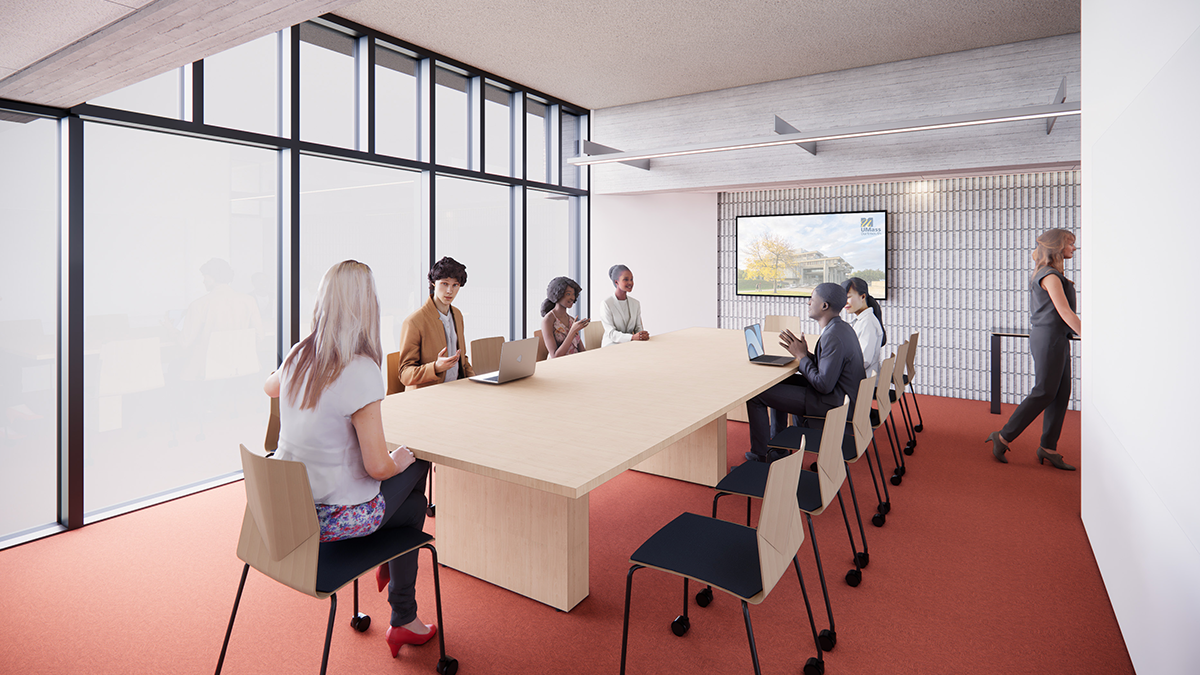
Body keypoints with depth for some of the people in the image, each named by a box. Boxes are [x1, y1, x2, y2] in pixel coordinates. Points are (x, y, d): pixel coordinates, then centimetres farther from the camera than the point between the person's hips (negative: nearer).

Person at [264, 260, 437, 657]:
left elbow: (270, 387, 22)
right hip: (340, 517, -7)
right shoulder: (360, 370, -27)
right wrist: (399, 460, -3)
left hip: (289, 507, 7)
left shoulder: (299, 355, -4)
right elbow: (377, 466, -25)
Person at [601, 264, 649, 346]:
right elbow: (611, 333, -14)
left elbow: (638, 327, 11)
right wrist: (633, 337, -30)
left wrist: (643, 335, -15)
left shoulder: (636, 303, 12)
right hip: (612, 345, -6)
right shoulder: (606, 303, -7)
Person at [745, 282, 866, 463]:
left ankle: (759, 457, 5)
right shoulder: (842, 327, 8)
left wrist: (801, 356, -15)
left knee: (755, 394, -10)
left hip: (832, 403, -11)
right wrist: (804, 353, 1)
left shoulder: (833, 337, -26)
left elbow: (824, 385, -27)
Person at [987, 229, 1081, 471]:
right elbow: (1065, 313, -17)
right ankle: (1003, 437, 0)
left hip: (1057, 339, 10)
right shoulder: (1050, 276, -14)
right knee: (1044, 392, -7)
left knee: (1061, 394, 8)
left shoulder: (1052, 274, 17)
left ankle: (1048, 448, 12)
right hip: (1049, 338, -10)